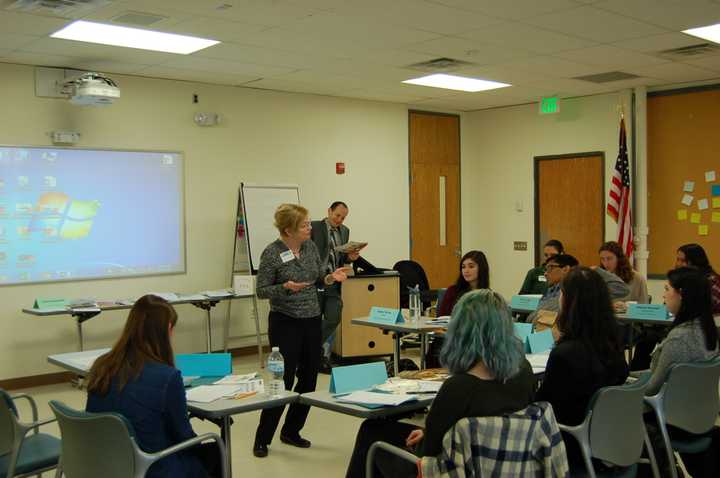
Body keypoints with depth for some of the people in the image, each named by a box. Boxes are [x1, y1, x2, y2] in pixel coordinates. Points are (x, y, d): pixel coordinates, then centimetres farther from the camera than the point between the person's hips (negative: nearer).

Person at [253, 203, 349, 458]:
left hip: (312, 320, 6)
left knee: (309, 379, 8)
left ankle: (291, 431, 24)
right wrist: (285, 288, -27)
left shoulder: (310, 246, 4)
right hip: (285, 323, -6)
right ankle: (262, 438, 8)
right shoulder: (272, 252, -13)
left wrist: (331, 277, -10)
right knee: (283, 381, -5)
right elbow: (261, 290, -10)